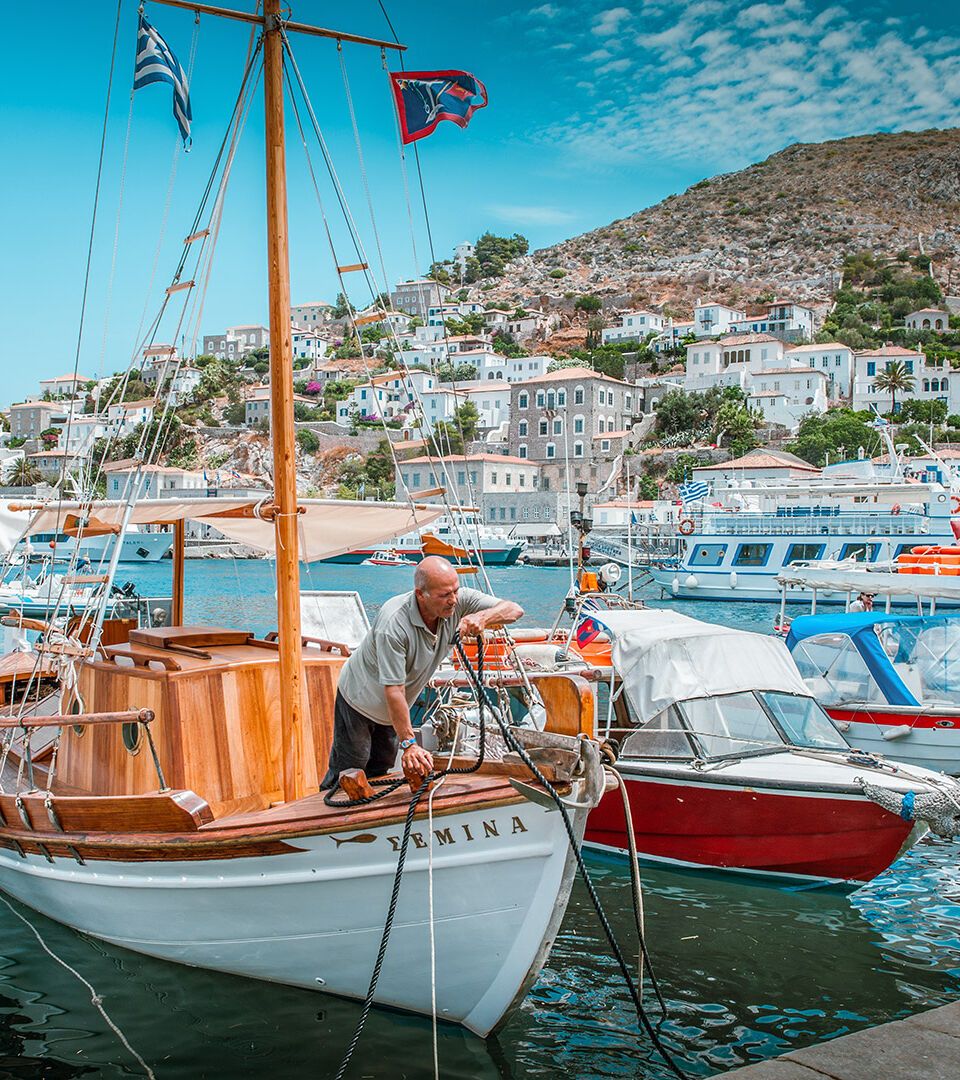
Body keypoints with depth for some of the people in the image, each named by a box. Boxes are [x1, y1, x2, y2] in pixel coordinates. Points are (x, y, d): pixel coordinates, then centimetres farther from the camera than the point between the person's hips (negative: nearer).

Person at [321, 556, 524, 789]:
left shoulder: (458, 602, -22)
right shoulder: (393, 624, -39)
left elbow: (515, 610, -22)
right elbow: (393, 691, -37)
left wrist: (482, 616, -43)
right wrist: (409, 744, -37)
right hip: (360, 699, -6)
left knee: (380, 772, 15)